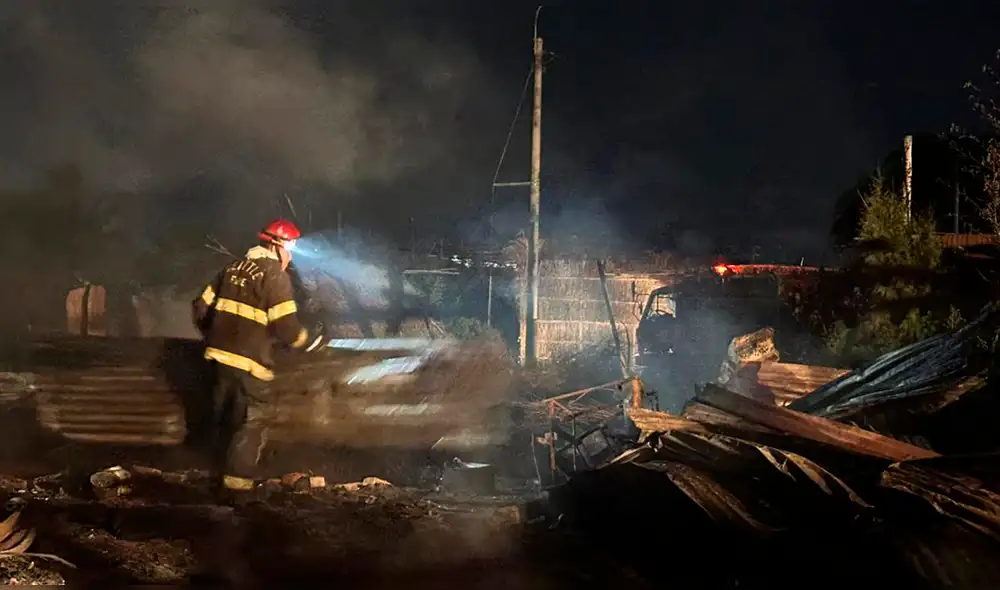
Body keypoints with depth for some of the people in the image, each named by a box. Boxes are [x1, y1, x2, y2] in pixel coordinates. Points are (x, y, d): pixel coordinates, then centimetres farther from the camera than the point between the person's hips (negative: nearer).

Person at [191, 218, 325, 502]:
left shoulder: (233, 268, 12)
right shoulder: (275, 275, -11)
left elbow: (201, 307, 14)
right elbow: (285, 325, -17)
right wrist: (308, 341, 0)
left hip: (220, 354, 8)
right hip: (249, 361, -8)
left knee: (226, 418, 20)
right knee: (251, 424, 1)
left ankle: (223, 474, 31)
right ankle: (236, 486, 1)